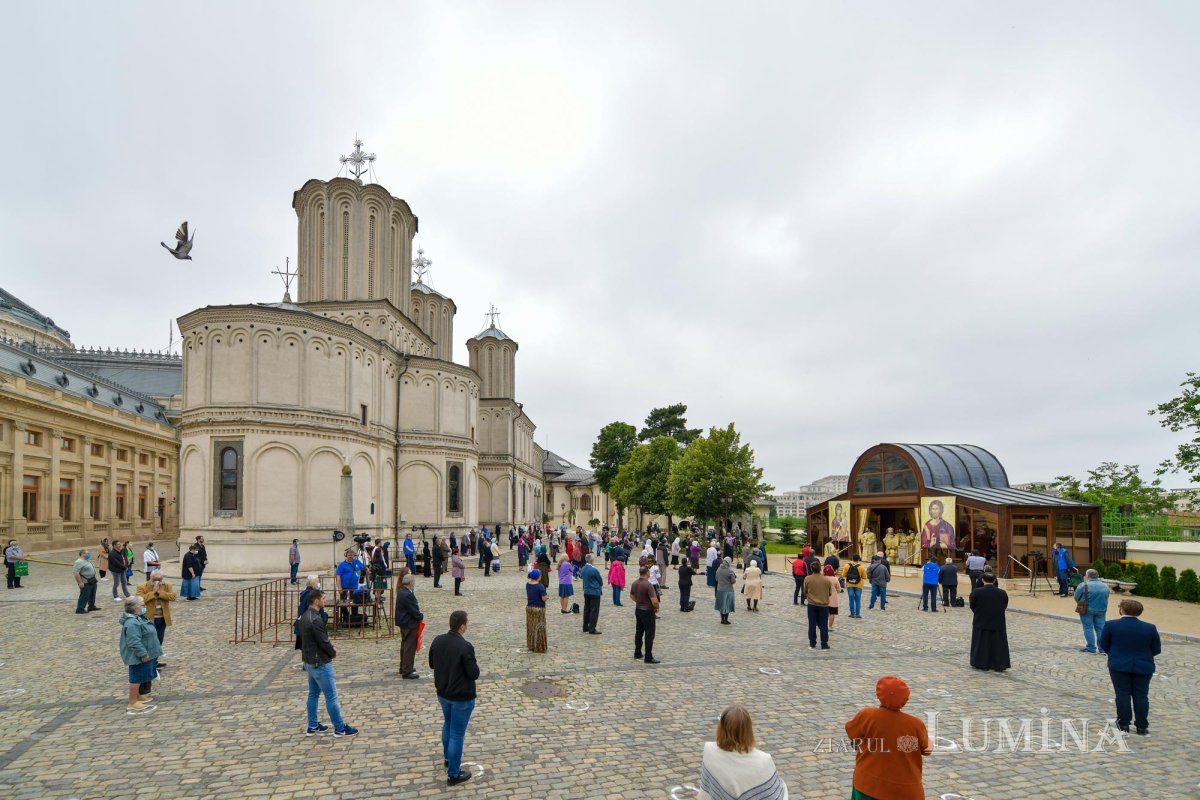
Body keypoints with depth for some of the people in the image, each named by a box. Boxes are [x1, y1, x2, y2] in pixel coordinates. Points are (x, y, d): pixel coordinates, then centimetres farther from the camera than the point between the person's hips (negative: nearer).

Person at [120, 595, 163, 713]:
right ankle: (133, 704, 1)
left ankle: (138, 696, 35)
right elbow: (134, 642, -31)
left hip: (145, 654, 11)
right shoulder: (132, 623, -26)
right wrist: (143, 654, -27)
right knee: (137, 677, -4)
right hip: (139, 657, -11)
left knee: (141, 677, 21)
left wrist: (145, 653, 28)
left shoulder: (138, 618, 10)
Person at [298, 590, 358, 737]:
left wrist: (330, 647, 7)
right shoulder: (315, 620, -25)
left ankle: (313, 726, 27)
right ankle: (340, 728, 5)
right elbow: (323, 642, -22)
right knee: (331, 696, -2)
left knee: (313, 694, 18)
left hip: (309, 661, 10)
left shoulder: (305, 616, 6)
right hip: (320, 663, -10)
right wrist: (333, 653, -3)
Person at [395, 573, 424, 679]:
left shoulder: (401, 591, 5)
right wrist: (421, 616, -6)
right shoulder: (407, 595, -27)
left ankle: (403, 668, 34)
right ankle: (407, 672, 6)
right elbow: (414, 611, -23)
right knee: (410, 648, -1)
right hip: (410, 624, -10)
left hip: (403, 623, 10)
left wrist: (418, 614, 5)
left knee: (405, 646, 21)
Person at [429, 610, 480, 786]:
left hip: (443, 693, 7)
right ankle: (453, 774, 14)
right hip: (462, 697, -7)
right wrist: (476, 665, -3)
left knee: (448, 724, 29)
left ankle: (447, 757, 48)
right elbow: (474, 674, -22)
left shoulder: (437, 641, -7)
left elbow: (432, 664, 8)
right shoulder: (465, 647, -28)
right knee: (457, 733, 4)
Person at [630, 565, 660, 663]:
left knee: (638, 632, 17)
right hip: (648, 611, -8)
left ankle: (637, 653, 25)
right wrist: (657, 608, -8)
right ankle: (648, 657, 2)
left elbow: (632, 596, 15)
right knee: (649, 635, -1)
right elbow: (654, 601, -27)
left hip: (638, 610, 8)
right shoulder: (648, 585, -24)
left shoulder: (635, 583, 0)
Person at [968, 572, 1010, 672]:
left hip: (981, 623, -2)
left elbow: (972, 607, -2)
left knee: (982, 644, 8)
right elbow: (1004, 607, 6)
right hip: (998, 624, 2)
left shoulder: (976, 592, -13)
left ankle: (982, 664, 14)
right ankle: (999, 665, 12)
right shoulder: (1003, 593, -5)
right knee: (998, 644, 10)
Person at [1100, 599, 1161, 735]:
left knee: (1122, 694, 5)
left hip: (1119, 665, -1)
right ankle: (1142, 726, 11)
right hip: (1143, 666, 2)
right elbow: (1156, 649, 2)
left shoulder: (1111, 625, -9)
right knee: (1141, 695, 8)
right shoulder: (1150, 628, -5)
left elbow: (1104, 644, 0)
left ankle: (1123, 724, 7)